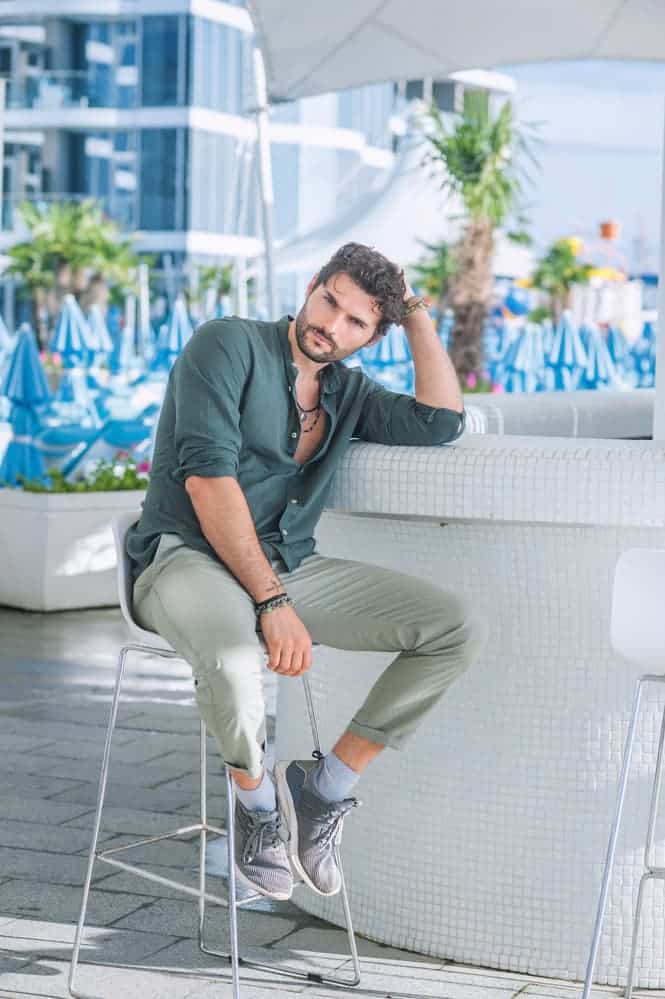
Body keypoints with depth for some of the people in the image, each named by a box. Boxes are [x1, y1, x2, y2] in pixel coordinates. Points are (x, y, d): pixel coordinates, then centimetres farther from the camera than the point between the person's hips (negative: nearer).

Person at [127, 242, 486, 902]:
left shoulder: (348, 393, 15)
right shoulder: (230, 344, -6)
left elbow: (440, 422, -1)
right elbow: (207, 476, -17)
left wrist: (415, 310, 8)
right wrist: (272, 602, -23)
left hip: (289, 567, 6)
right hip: (188, 557, -6)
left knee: (458, 629, -10)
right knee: (234, 661, -42)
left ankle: (327, 786, 0)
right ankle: (257, 798, -7)